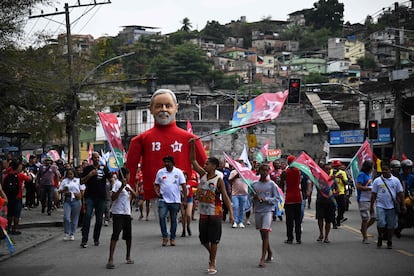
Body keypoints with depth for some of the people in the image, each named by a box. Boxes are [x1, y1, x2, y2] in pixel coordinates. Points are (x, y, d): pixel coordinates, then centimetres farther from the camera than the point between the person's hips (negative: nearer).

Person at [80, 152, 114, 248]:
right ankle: (84, 240, -15)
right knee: (87, 216, -14)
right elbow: (82, 181, 2)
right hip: (90, 196, -2)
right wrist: (90, 174, -11)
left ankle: (96, 239, 20)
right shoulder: (88, 169, 6)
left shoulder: (104, 168, 9)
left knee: (99, 219, 7)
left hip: (101, 197, 2)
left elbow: (111, 179, 8)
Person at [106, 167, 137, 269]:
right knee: (115, 235, -15)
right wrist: (122, 187, -26)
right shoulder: (117, 184, -9)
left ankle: (128, 257, 30)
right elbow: (113, 198, -20)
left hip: (127, 213, 8)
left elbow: (135, 196, 9)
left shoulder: (127, 185, 16)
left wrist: (130, 190, -11)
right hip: (118, 213, -8)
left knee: (128, 236, 14)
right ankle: (110, 260, -20)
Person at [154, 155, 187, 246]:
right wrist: (157, 193, -9)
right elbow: (156, 184, 12)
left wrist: (185, 200, -7)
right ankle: (165, 236, -4)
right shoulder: (160, 172, 3)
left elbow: (184, 186, -2)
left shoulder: (178, 172, -2)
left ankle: (172, 238, 19)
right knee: (161, 217, -16)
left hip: (175, 200, 0)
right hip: (163, 200, 0)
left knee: (173, 219, 8)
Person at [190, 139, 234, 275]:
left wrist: (231, 213, -18)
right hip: (203, 213, 5)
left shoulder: (219, 180, -11)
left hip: (215, 214, -5)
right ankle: (211, 254, 37)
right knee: (203, 239, 10)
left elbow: (225, 197, -12)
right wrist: (192, 146, -2)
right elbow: (193, 160, 8)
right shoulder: (202, 175, 3)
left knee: (214, 240, 1)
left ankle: (212, 263, 12)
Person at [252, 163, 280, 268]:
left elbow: (277, 198, -1)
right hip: (258, 211, 4)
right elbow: (250, 198, 11)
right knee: (263, 234, 12)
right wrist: (254, 198, -12)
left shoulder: (271, 184, -1)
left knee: (265, 232, -13)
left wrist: (266, 199, -14)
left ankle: (263, 258, -14)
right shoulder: (254, 184, 6)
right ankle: (269, 253, 31)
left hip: (268, 210, -4)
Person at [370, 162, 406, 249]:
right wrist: (371, 206, 4)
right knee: (381, 223, -14)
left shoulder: (395, 180, 5)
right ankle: (380, 237, 9)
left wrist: (403, 205, 6)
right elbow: (373, 194, 6)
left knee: (391, 225, 5)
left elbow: (400, 193, 8)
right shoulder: (377, 180, 3)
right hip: (380, 206, -1)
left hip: (391, 206, 1)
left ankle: (389, 242, 16)